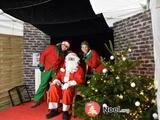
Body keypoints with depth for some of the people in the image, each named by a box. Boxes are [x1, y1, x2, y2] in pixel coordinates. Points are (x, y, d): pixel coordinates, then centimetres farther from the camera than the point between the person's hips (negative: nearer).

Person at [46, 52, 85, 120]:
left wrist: (69, 83, -26)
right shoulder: (64, 68, 16)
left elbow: (80, 80, -12)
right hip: (62, 86, 5)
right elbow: (58, 76, 19)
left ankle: (65, 112, -21)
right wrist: (56, 80, -6)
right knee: (53, 87, -24)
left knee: (67, 90, -38)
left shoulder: (78, 69, 1)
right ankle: (54, 110, -16)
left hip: (72, 87, -4)